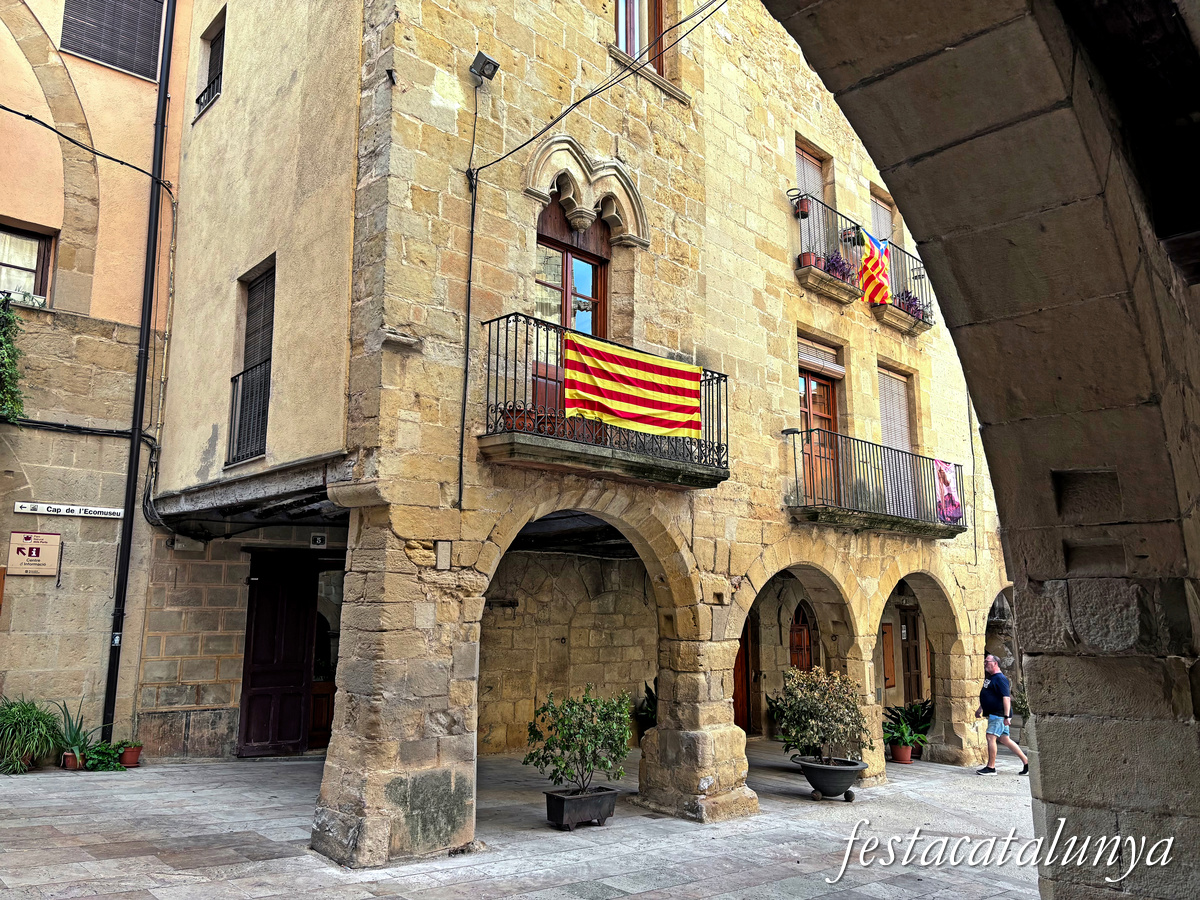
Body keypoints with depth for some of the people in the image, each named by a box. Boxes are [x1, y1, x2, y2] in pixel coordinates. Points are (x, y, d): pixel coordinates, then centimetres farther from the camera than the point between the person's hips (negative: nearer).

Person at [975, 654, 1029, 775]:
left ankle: (991, 767, -3)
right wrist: (980, 709, 30)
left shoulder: (1000, 678, -15)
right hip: (993, 714, 10)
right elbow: (988, 696, 29)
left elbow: (1006, 697, -22)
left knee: (991, 737, -9)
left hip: (999, 715, -10)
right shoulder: (989, 678, 16)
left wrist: (1007, 716, -26)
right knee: (1004, 739, 11)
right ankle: (1026, 762, 18)